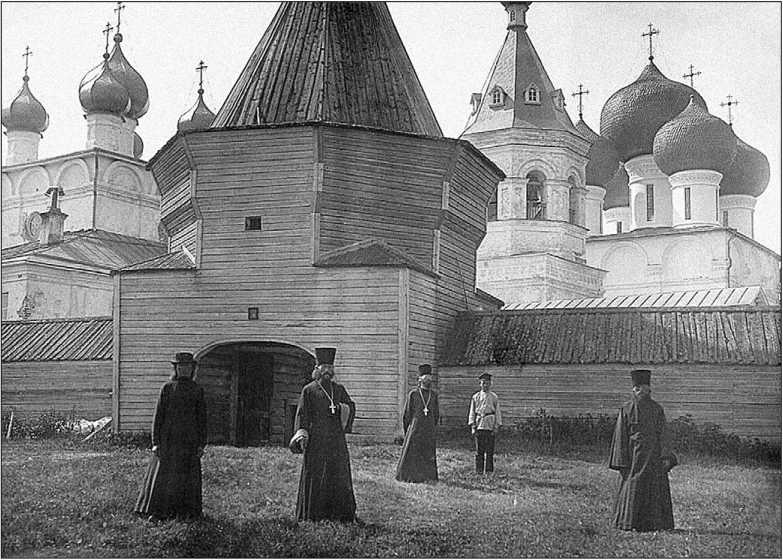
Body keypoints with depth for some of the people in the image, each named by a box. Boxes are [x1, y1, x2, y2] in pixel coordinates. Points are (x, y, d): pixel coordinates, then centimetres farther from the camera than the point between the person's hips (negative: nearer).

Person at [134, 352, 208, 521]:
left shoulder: (197, 391, 7)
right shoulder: (167, 388, 3)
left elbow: (202, 418, 8)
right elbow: (158, 416, 1)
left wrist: (201, 444, 2)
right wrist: (155, 442, -6)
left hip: (189, 439, 1)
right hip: (168, 439, -1)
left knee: (188, 476, 4)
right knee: (162, 474, -2)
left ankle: (187, 511, 14)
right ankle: (157, 510, 5)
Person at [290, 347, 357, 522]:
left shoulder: (339, 389, 13)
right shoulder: (309, 390, 2)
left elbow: (351, 407, 18)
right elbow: (302, 414, -1)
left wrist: (343, 408, -4)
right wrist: (301, 434, -13)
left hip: (336, 439, 3)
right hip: (316, 440, -3)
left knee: (339, 477, 3)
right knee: (314, 477, -2)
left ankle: (342, 513, 8)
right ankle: (312, 515, 5)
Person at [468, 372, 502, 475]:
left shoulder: (494, 397, 7)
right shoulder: (475, 397, 8)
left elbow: (497, 412, 7)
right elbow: (472, 412, 8)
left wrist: (497, 426, 0)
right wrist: (472, 426, 1)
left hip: (490, 426, 0)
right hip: (479, 426, 0)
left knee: (490, 451, 1)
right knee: (479, 450, 1)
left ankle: (489, 471, 7)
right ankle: (479, 471, 5)